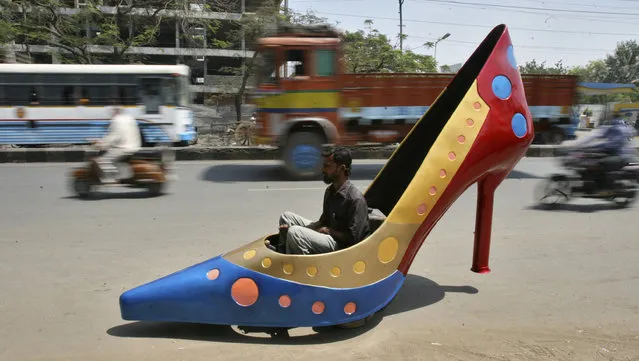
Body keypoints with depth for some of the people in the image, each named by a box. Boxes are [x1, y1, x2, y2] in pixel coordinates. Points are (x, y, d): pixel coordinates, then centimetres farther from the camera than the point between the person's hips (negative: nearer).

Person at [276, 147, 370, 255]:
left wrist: (327, 230, -11)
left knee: (294, 233, -28)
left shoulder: (356, 198, -20)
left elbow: (353, 238, -19)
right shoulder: (330, 191, 9)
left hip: (341, 245, -10)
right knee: (286, 216, 10)